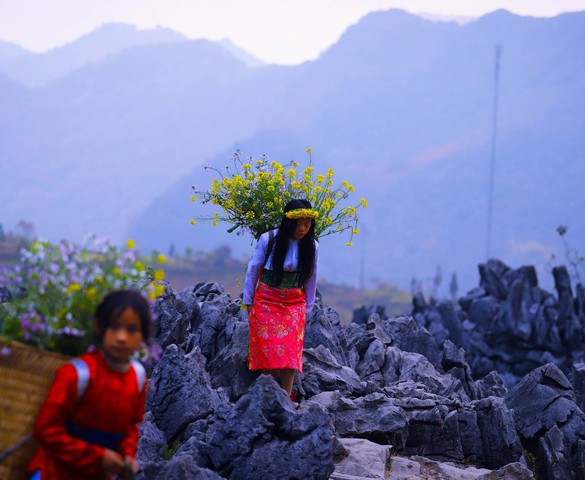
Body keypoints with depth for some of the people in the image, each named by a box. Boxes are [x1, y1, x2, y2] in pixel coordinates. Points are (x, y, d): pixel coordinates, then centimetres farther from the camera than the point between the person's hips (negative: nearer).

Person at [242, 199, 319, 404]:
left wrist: (307, 308, 12)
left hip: (294, 304, 2)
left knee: (290, 350, -6)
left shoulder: (311, 246, -6)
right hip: (266, 301, -2)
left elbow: (311, 279, 7)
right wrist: (248, 301, 4)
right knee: (268, 348, -6)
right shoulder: (268, 240, -15)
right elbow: (252, 270, -3)